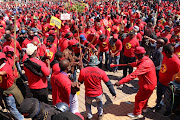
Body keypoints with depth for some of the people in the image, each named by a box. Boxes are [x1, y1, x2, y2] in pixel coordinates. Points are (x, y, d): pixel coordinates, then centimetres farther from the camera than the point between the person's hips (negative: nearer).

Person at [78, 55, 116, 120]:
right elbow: (108, 84, -7)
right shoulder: (101, 72, -15)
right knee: (99, 102, 34)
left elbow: (80, 82, 0)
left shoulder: (83, 71, -16)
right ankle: (100, 115, 50)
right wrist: (113, 93, 4)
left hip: (88, 94, 0)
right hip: (98, 94, 1)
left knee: (88, 104, 31)